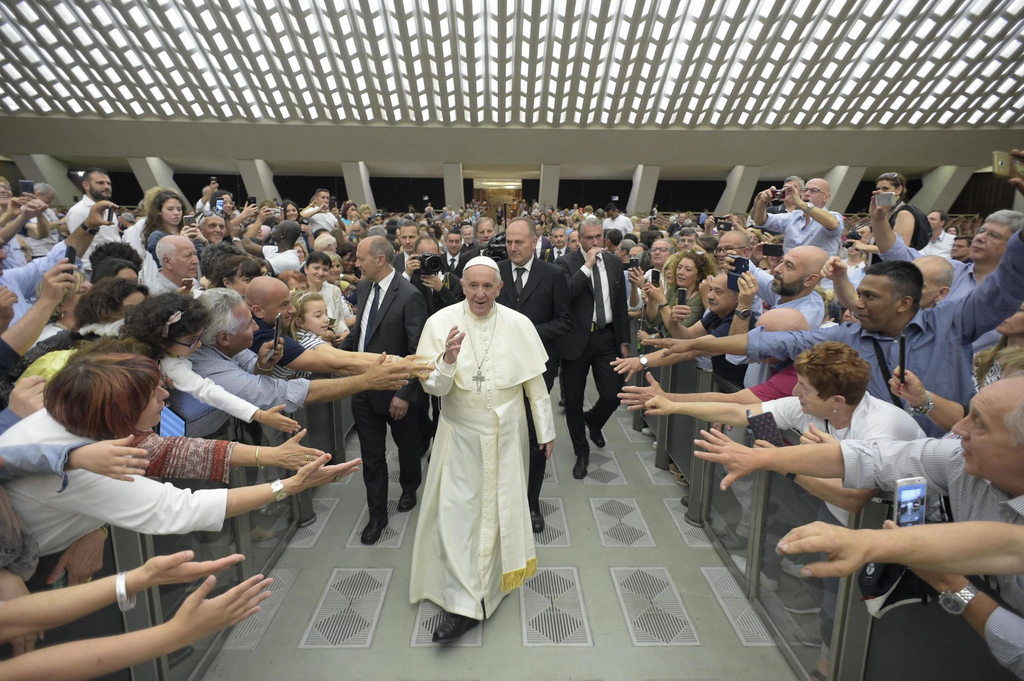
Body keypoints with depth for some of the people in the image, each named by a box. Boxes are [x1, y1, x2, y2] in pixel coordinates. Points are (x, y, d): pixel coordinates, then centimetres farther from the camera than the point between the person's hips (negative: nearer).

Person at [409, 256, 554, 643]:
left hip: (506, 432, 1)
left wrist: (546, 429, 5)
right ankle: (462, 605, 17)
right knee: (458, 510, 1)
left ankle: (491, 583, 43)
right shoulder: (441, 322, -10)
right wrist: (448, 360, -31)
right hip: (460, 432, -1)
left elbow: (535, 381, -1)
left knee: (501, 506, 16)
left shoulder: (518, 325, -9)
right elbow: (433, 387, -10)